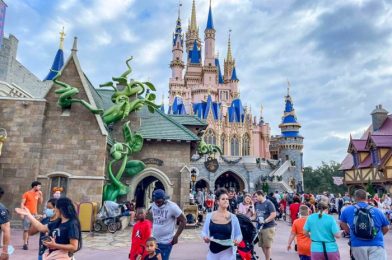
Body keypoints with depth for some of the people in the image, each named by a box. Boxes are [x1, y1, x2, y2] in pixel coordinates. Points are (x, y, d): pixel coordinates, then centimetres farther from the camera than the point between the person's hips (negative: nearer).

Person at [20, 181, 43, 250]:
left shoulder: (37, 194, 10)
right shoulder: (27, 194, -5)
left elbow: (40, 202, 14)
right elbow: (22, 204, -8)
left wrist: (41, 195, 2)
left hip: (34, 214, 5)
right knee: (26, 229, -6)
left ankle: (26, 241, 24)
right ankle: (25, 244, -2)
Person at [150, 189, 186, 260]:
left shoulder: (172, 206, -18)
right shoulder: (153, 205, -1)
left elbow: (183, 221, -11)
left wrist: (176, 236, -11)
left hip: (166, 242, -6)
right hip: (154, 240, 6)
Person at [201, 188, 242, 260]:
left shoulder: (233, 217, -4)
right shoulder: (209, 216, 0)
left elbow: (239, 234, 3)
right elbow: (204, 232, 10)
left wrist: (237, 240, -18)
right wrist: (205, 237, -11)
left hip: (227, 253, -2)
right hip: (212, 252, 3)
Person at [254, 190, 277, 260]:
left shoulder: (268, 203, -10)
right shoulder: (257, 204, 11)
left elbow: (274, 214, -16)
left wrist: (265, 221, -24)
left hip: (268, 227, -7)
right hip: (259, 227, 7)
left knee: (267, 246, -2)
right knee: (262, 245, 12)